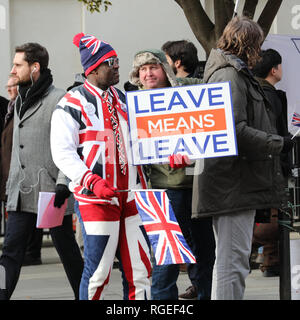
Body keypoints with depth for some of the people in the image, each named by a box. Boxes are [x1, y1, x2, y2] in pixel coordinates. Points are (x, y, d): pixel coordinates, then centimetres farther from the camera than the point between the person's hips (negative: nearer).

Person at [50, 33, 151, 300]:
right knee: (98, 271, -5)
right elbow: (62, 153, -12)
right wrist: (93, 181, -24)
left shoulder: (121, 98, 16)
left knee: (140, 268, 4)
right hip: (95, 198, -7)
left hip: (129, 196, 7)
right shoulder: (72, 104, -6)